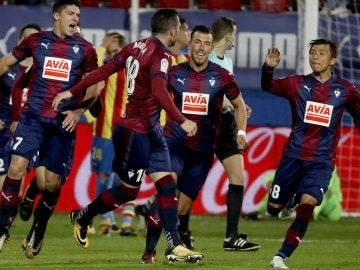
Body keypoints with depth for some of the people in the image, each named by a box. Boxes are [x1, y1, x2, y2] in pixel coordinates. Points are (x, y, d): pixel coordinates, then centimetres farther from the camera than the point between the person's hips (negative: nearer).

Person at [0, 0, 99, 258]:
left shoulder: (85, 49, 5)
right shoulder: (36, 41, 6)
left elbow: (94, 87, 9)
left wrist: (78, 111, -4)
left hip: (63, 122, 1)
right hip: (34, 117, -1)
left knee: (52, 182, 2)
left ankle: (38, 233, 23)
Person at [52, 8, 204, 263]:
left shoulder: (135, 47, 8)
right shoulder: (161, 55, -17)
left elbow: (104, 70, 11)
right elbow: (158, 91, -31)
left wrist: (72, 92, 15)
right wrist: (182, 121, -29)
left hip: (151, 131, 9)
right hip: (136, 132, -9)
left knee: (167, 184, 8)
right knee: (129, 190, -1)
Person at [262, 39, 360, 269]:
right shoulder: (298, 84, 1)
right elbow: (268, 86, -6)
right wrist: (269, 67, -25)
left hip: (322, 161, -1)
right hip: (294, 155, 1)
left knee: (307, 204, -21)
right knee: (274, 208, 3)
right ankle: (292, 198, 40)